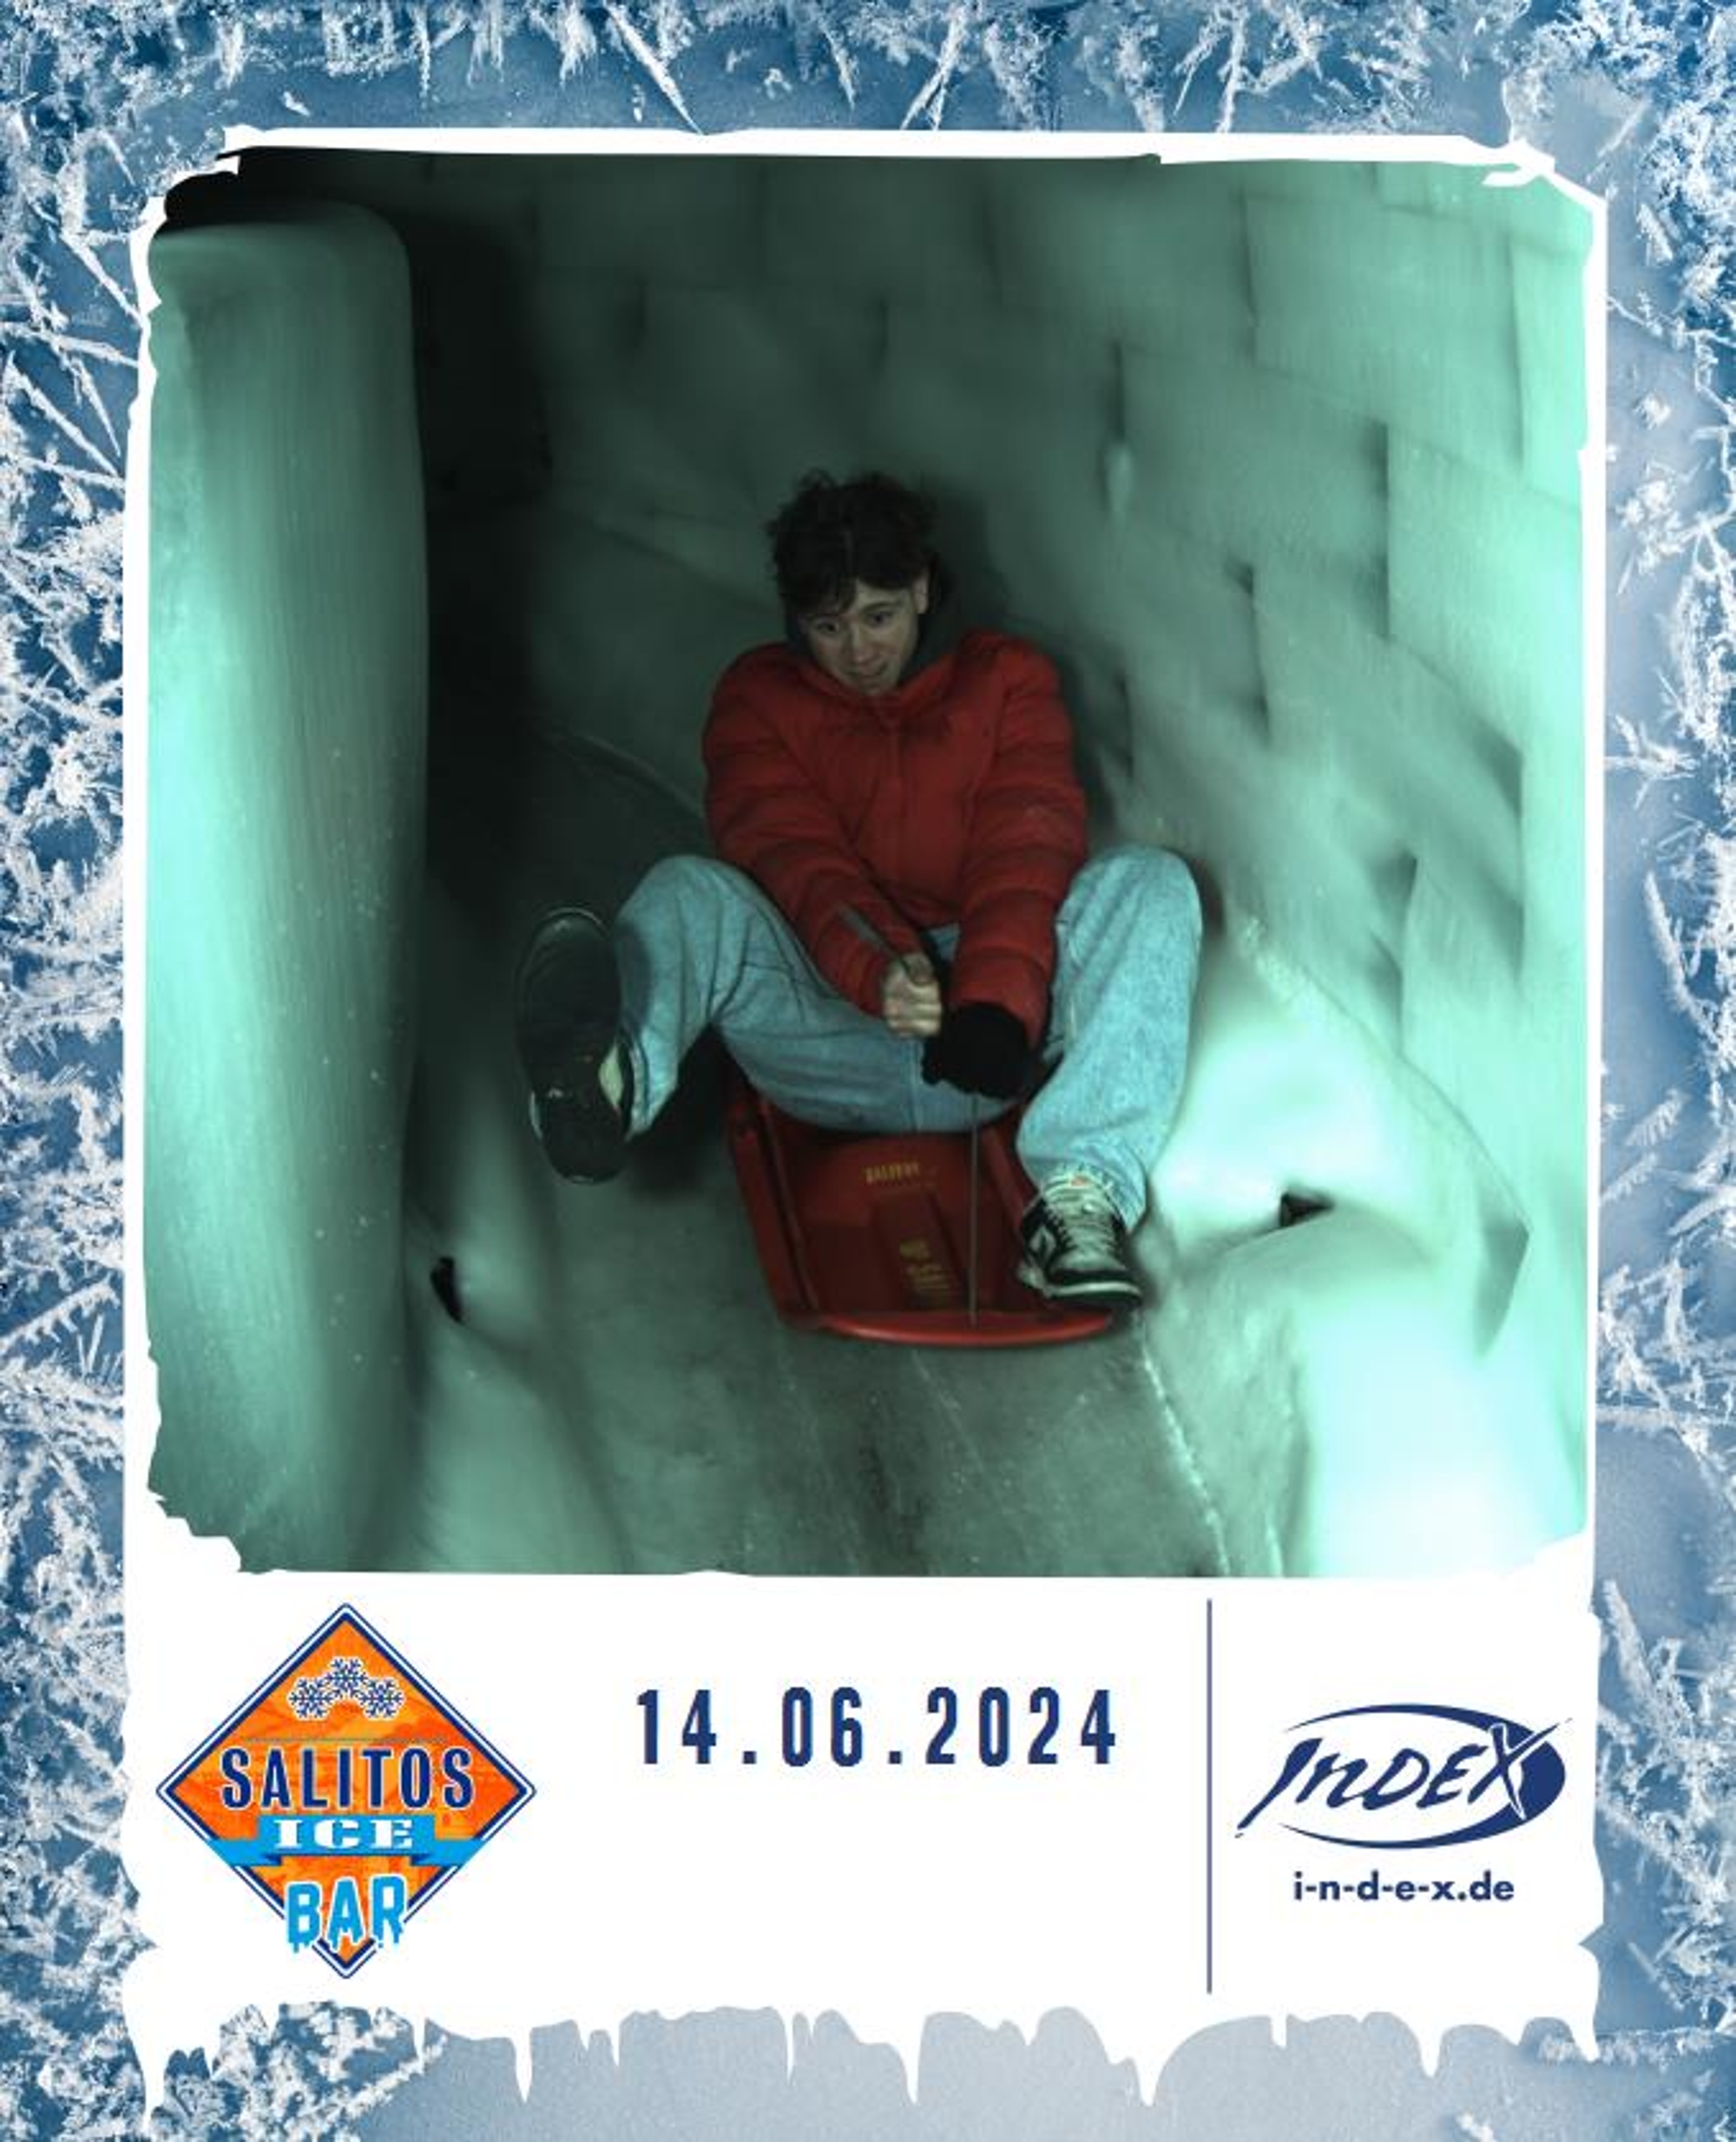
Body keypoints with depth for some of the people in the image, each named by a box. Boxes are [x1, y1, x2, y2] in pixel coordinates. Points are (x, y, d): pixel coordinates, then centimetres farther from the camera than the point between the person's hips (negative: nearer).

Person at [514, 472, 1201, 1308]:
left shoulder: (1008, 680, 13)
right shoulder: (758, 698, 12)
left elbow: (1027, 853, -4)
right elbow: (796, 859, -7)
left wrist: (996, 1004, -25)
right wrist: (879, 971, -29)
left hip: (985, 1030, 1)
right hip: (830, 1039, 0)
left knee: (1149, 882, -20)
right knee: (690, 891, -23)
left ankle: (1080, 1194, -39)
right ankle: (605, 1082, -59)